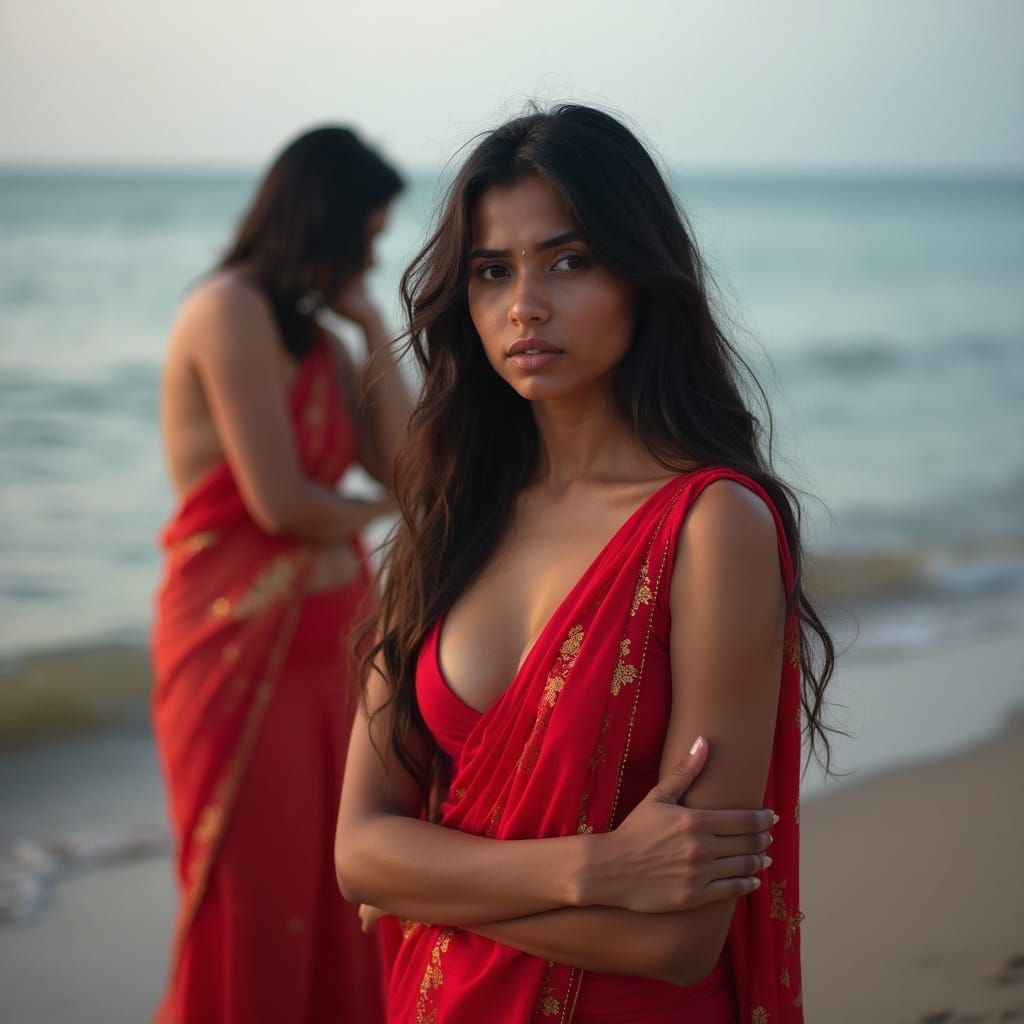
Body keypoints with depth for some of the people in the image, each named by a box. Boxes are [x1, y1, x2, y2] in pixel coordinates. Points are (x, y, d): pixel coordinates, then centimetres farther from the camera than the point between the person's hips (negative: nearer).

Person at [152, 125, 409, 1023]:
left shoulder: (313, 334, 13)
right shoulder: (231, 310, -12)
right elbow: (278, 501, -18)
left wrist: (373, 328, 3)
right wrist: (372, 511, 2)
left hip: (327, 640, 8)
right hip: (243, 645, -8)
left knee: (335, 896, 10)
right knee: (255, 907, 2)